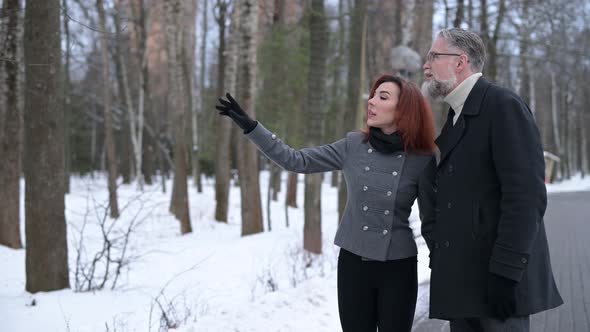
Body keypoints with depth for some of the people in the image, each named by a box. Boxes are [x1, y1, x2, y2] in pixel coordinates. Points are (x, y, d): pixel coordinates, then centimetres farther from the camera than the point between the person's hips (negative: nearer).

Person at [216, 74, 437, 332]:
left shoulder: (422, 160, -7)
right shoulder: (353, 146, -1)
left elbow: (431, 218, 2)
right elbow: (296, 161, -2)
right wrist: (249, 126, -8)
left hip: (398, 268, -2)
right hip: (353, 262, 2)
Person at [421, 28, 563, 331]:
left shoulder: (503, 105, -9)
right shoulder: (456, 119, 19)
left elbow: (526, 194, -18)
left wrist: (505, 272, -22)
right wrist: (439, 260, 13)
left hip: (497, 280, -8)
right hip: (461, 283, 8)